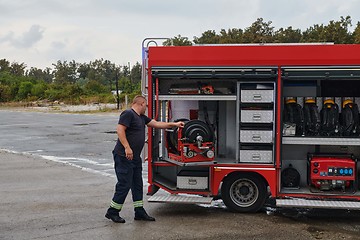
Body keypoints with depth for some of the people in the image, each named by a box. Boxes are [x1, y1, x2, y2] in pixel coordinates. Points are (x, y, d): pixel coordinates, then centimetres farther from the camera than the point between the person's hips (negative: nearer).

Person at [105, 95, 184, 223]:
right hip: (124, 156, -10)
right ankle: (112, 212, 6)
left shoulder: (142, 117, 18)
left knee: (137, 185, 12)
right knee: (124, 184, -6)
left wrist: (174, 124, 21)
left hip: (135, 157, 10)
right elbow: (120, 129, -21)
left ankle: (139, 212, 20)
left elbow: (156, 124, 23)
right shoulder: (128, 114, -12)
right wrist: (127, 148, -26)